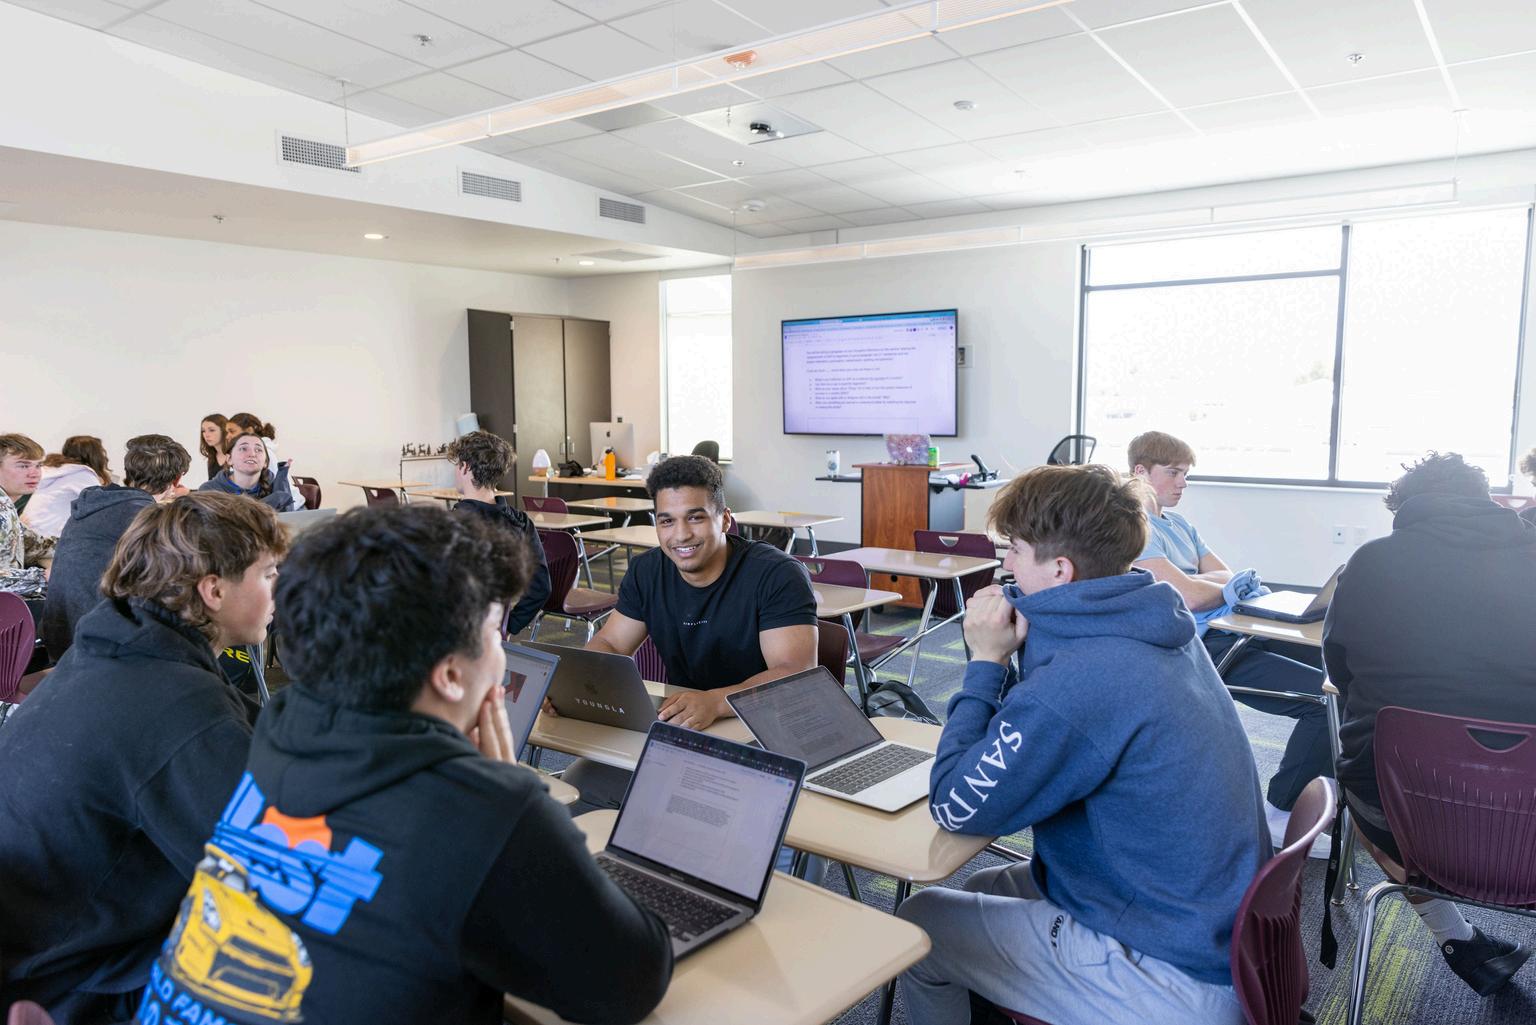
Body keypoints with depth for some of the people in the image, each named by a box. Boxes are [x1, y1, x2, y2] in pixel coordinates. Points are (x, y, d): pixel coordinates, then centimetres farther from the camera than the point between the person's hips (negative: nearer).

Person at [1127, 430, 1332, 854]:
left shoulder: (1178, 524, 23)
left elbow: (1225, 575, 14)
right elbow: (1190, 596, -19)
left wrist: (1187, 582, -9)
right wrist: (1232, 588, 2)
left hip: (1230, 633, 10)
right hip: (1203, 648, -10)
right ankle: (1280, 814, -6)